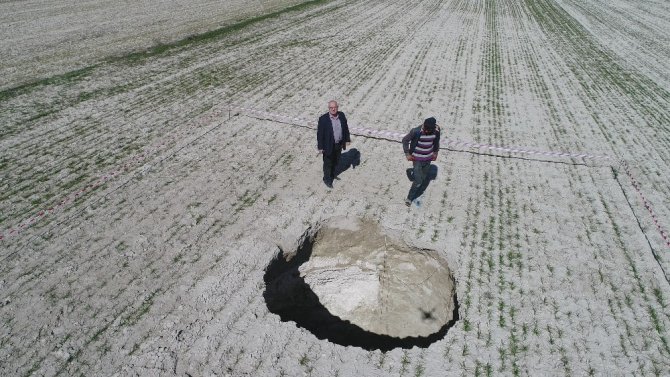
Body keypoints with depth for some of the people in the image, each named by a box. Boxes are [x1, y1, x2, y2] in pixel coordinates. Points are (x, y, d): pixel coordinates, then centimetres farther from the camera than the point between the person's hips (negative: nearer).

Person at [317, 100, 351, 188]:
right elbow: (319, 133, -16)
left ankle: (333, 174, 48)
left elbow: (345, 127, 7)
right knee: (328, 163, 11)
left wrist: (347, 139, 10)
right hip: (329, 145, -5)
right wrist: (320, 147, -15)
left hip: (339, 144, 5)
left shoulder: (342, 115, -6)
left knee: (336, 161, 24)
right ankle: (327, 179, 31)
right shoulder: (323, 119, -20)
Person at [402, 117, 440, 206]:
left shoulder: (436, 130, -12)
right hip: (417, 159, -4)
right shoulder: (416, 131, -24)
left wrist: (435, 152, 15)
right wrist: (407, 154, -8)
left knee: (423, 177, 18)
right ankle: (409, 198, 12)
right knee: (418, 181, -7)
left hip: (428, 158, 5)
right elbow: (405, 140, -10)